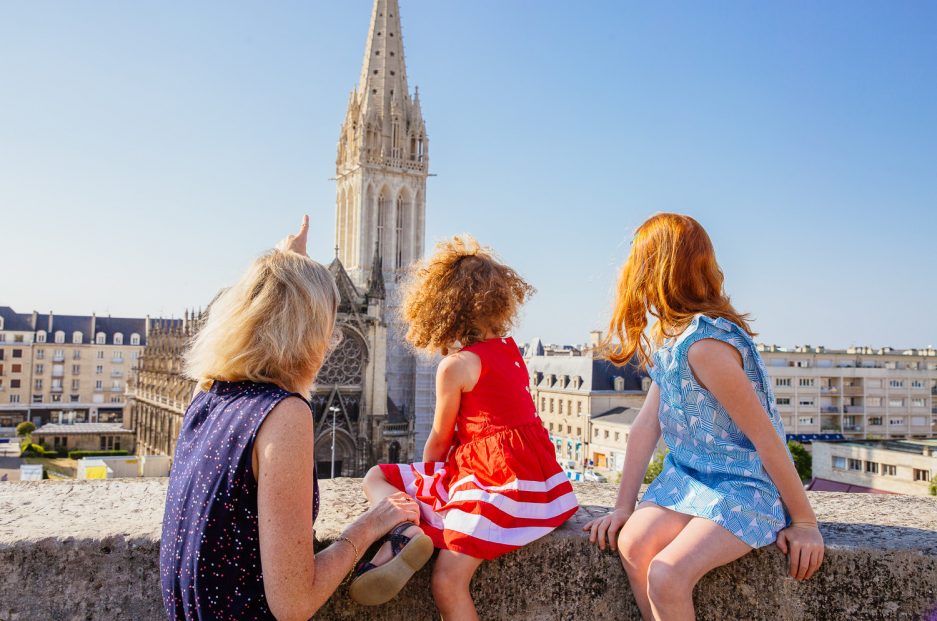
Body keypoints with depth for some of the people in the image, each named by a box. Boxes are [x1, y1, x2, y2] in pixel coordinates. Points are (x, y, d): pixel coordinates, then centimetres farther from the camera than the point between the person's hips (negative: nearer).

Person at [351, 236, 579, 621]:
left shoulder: (456, 365, -10)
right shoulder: (508, 347, 12)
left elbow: (439, 440, 3)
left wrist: (428, 474, 19)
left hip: (495, 479, -9)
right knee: (376, 477, 4)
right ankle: (414, 536, -21)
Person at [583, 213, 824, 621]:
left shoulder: (705, 345, -26)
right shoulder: (670, 336, 4)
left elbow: (766, 436, -23)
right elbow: (647, 423, 2)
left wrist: (804, 522, -14)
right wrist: (624, 505, 0)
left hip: (745, 485, -7)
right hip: (689, 475, 8)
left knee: (667, 575, -24)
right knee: (633, 546, -16)